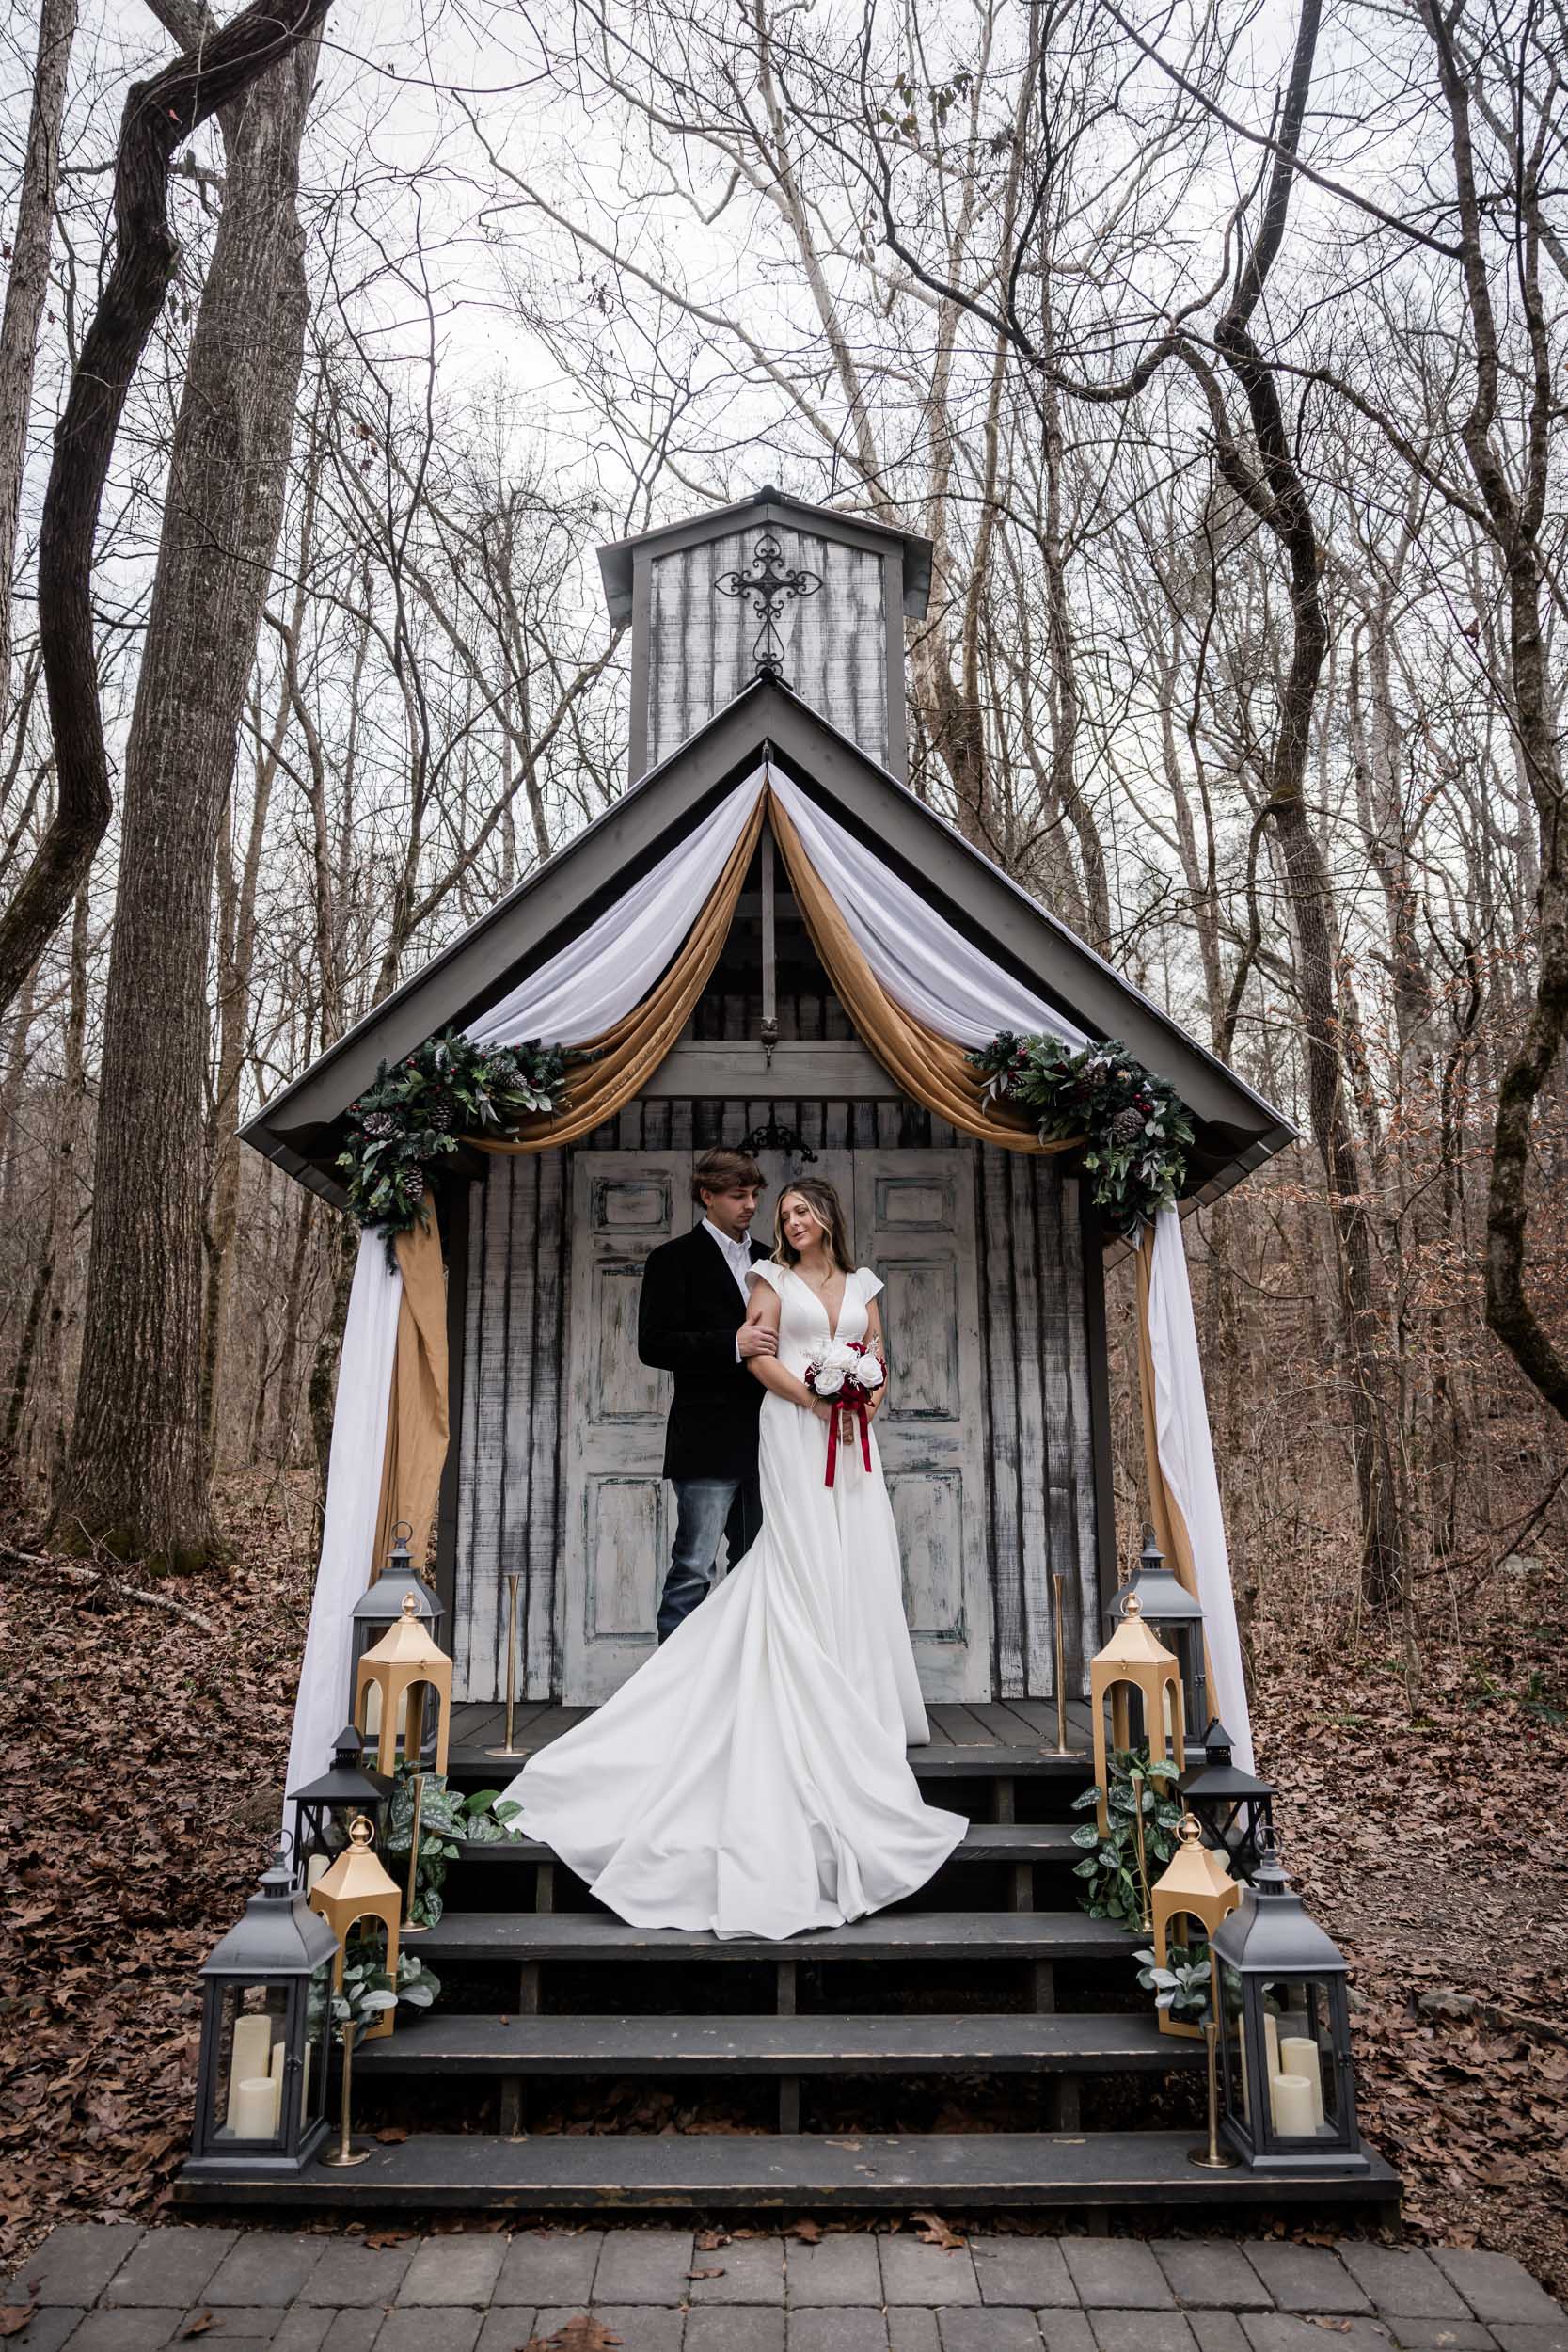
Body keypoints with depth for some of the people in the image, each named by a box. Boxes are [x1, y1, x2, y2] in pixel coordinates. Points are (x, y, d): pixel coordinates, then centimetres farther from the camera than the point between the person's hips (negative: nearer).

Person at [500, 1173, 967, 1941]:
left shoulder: (861, 1283, 14)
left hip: (851, 1438, 4)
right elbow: (758, 1356, -6)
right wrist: (813, 1398, -17)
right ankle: (815, 1705, 1)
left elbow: (878, 1361, 12)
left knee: (860, 1567, 4)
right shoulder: (773, 1277, 3)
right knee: (805, 1569, -4)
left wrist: (869, 1399, -9)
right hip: (794, 1431, -4)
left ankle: (860, 1698, 16)